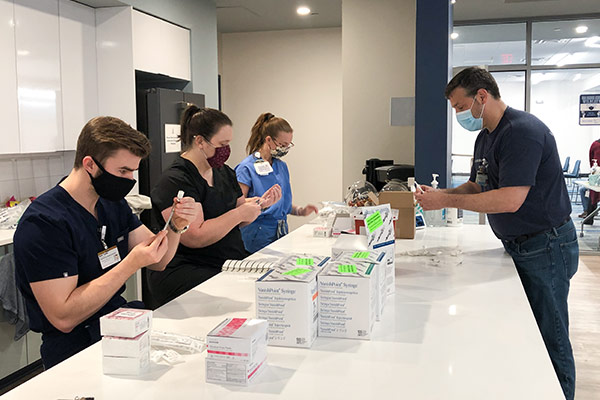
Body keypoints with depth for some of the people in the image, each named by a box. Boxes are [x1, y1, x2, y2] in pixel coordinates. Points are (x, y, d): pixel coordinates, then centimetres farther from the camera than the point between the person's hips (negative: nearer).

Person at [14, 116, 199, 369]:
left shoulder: (113, 203, 7)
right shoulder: (43, 223, -19)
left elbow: (157, 262, 9)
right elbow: (63, 318, -23)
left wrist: (176, 226, -11)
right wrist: (131, 265, -26)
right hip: (78, 348, -8)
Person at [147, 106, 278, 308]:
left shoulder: (224, 172, 15)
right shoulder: (175, 181, -13)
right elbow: (195, 237, -22)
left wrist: (259, 203, 4)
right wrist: (240, 214, -16)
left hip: (231, 263, 8)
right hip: (186, 270, -8)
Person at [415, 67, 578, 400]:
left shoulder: (522, 131, -21)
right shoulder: (485, 137, 11)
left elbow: (510, 199, -28)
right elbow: (475, 186, 17)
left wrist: (447, 201, -23)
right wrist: (439, 195, -3)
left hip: (546, 245, -9)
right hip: (517, 245, 9)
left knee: (550, 341, 0)